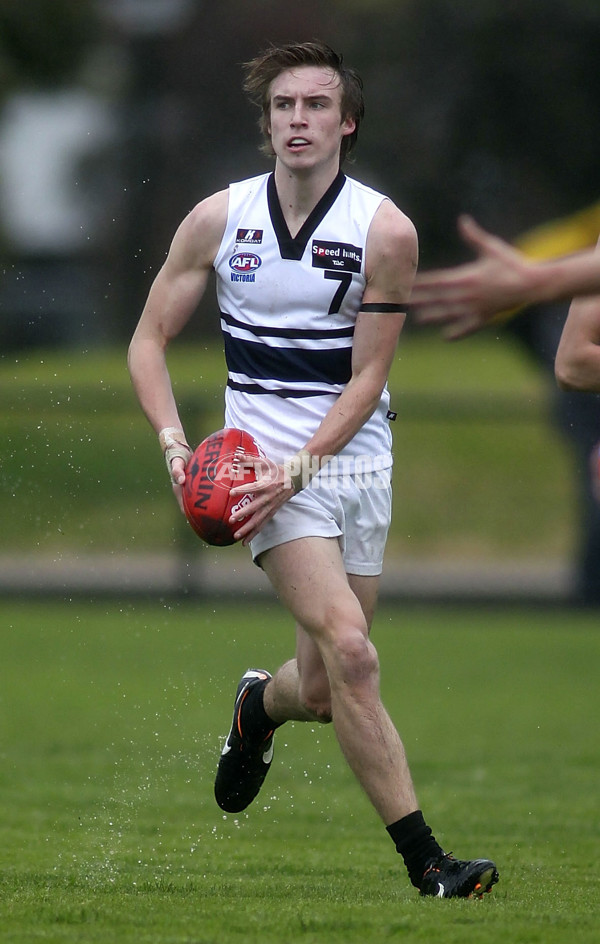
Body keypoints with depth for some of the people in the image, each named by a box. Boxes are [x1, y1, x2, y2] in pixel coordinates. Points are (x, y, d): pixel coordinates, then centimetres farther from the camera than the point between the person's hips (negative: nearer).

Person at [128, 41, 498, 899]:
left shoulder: (384, 231, -5)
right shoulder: (219, 218, -2)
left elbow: (366, 377, -4)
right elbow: (150, 338, 7)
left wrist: (298, 468, -15)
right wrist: (174, 442, -8)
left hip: (356, 462, 2)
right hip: (263, 464, -2)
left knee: (321, 692, 6)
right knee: (350, 652, -20)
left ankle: (259, 707, 44)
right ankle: (423, 859, -18)